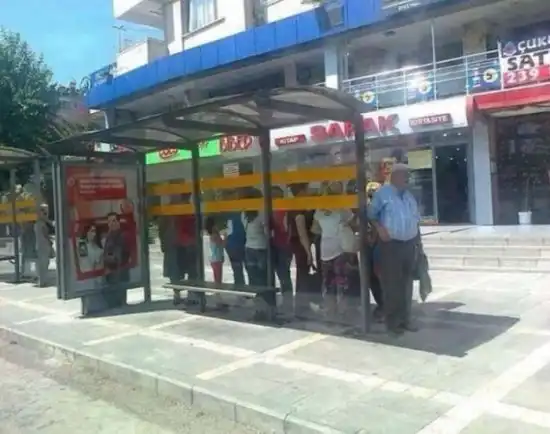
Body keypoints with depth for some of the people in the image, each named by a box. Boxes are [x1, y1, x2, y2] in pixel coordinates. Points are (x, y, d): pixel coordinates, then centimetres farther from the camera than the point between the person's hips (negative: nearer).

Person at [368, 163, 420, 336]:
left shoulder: (409, 195, 16)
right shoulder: (383, 193, -4)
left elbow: (416, 219, 19)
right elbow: (371, 214, -3)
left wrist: (417, 240, 13)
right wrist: (379, 228, -18)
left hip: (409, 244, 7)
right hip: (391, 244, -6)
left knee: (406, 284, 12)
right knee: (392, 284, -4)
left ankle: (405, 319, 22)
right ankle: (393, 322, 5)